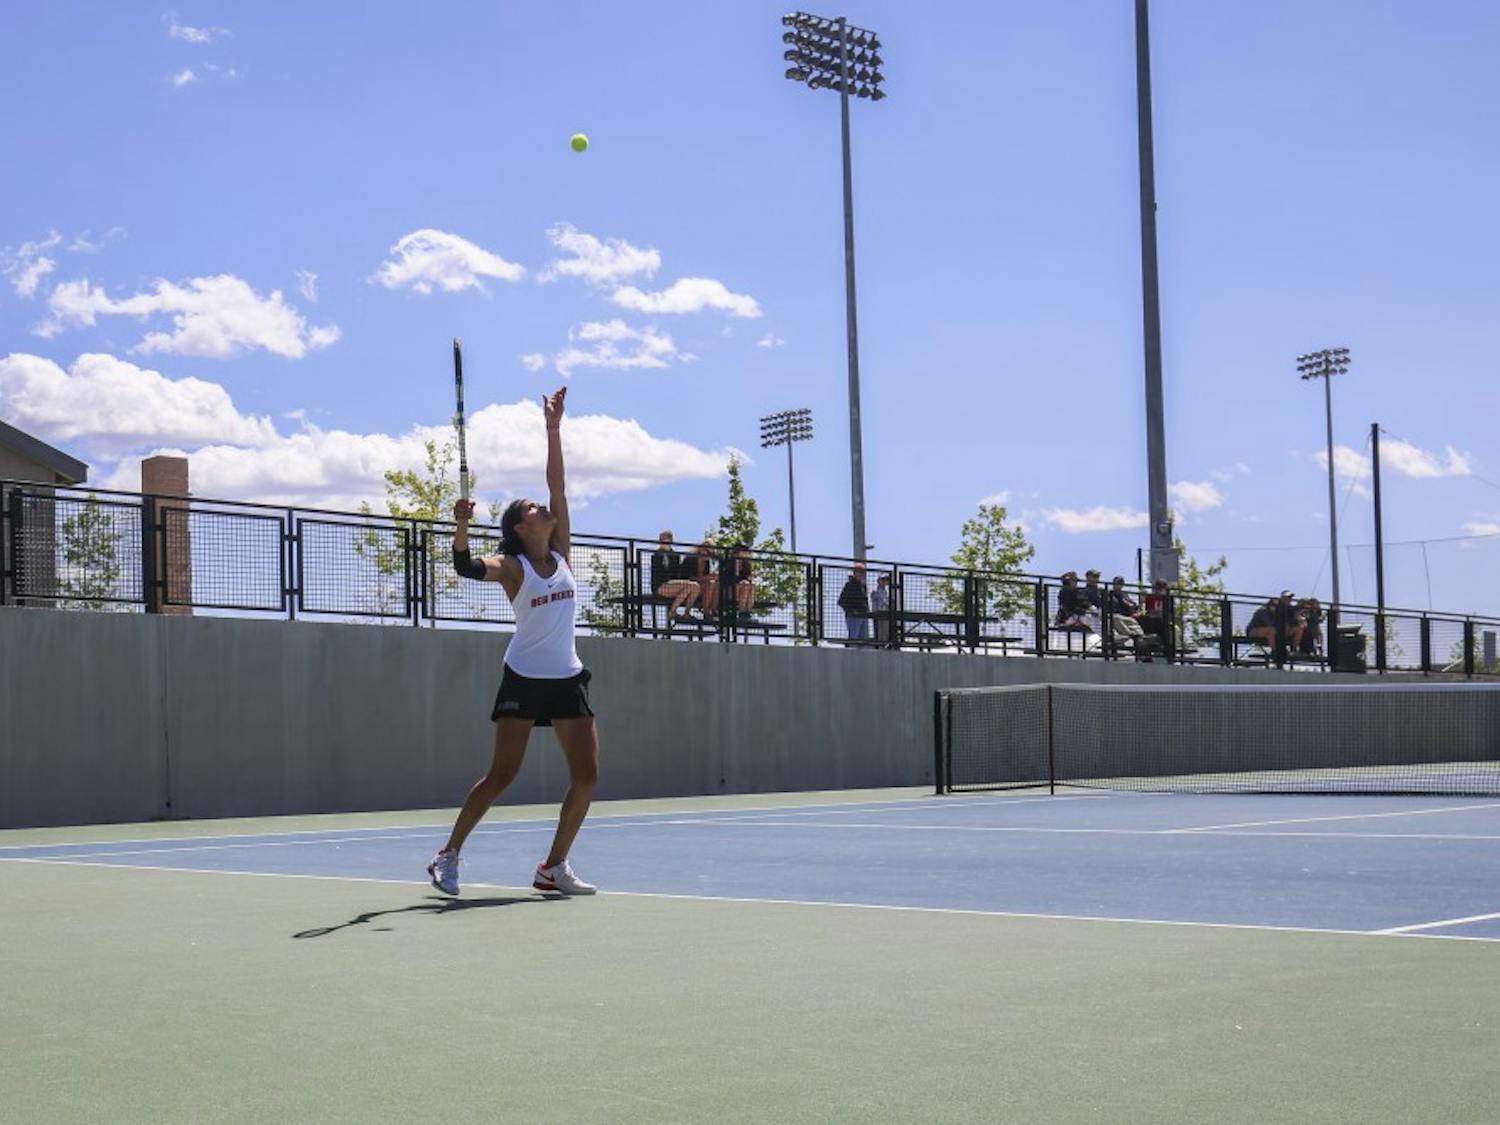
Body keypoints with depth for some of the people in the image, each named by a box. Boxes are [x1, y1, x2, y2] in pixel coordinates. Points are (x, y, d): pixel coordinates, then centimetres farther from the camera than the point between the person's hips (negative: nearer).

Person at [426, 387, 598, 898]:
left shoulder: (561, 553, 5)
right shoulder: (512, 566, -7)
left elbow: (557, 485, 3)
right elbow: (468, 568, -26)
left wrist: (553, 429, 0)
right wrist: (461, 528, -43)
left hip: (568, 679, 5)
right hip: (524, 679, -5)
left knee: (587, 775, -2)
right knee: (502, 774, -7)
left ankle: (554, 867, 9)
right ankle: (448, 855, 6)